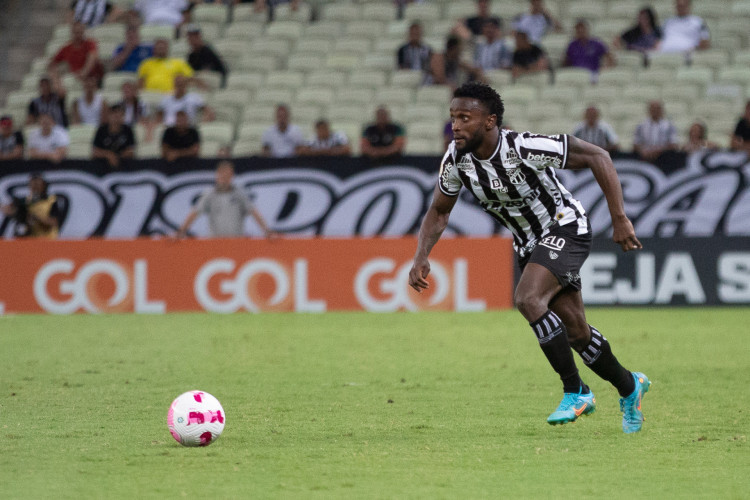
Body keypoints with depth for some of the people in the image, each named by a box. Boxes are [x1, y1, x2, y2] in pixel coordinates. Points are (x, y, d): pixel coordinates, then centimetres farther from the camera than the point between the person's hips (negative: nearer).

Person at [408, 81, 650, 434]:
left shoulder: (524, 147, -29)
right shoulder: (456, 158, -11)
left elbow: (597, 157, -23)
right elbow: (439, 211, 6)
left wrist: (619, 219, -25)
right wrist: (422, 256, -10)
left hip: (565, 228, -7)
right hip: (529, 243, 7)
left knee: (527, 298, -29)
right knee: (575, 332, 10)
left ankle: (575, 392, -16)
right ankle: (629, 388, 35)